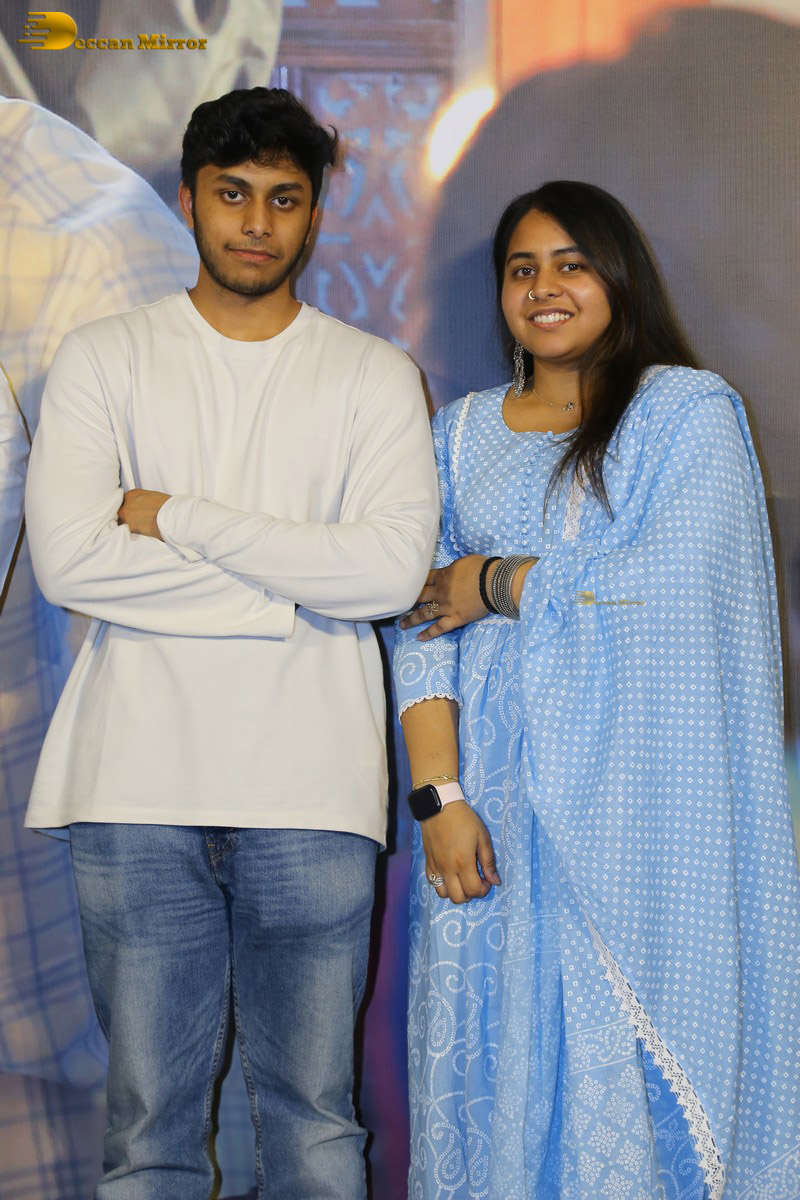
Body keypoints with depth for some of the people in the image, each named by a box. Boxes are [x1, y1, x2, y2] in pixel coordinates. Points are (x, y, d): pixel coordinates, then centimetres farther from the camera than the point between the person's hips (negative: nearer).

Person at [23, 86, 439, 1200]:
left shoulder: (374, 375, 9)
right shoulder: (102, 358, 9)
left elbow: (394, 567, -7)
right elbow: (68, 557, -6)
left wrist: (177, 516, -6)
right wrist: (304, 584, -5)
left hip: (312, 792, 0)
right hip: (139, 786, 0)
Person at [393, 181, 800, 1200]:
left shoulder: (689, 408, 2)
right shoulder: (463, 431, 13)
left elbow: (668, 579, -13)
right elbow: (421, 627, 5)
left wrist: (495, 583, -4)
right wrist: (438, 794, -7)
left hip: (637, 793, -3)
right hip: (496, 789, 3)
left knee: (629, 1050, 0)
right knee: (497, 1051, 6)